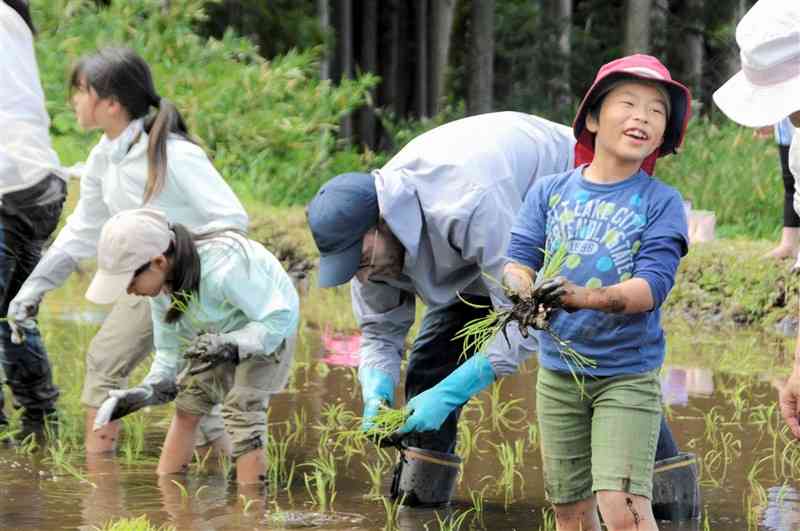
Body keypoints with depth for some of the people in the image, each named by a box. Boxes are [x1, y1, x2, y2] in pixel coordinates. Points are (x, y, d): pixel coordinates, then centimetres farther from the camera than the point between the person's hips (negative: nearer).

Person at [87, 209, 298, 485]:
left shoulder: (220, 271, -42)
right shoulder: (161, 284, -16)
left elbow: (278, 318, -34)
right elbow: (170, 350, -4)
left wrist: (230, 345, -43)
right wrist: (149, 388, -18)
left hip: (269, 329, -7)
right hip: (220, 332, 7)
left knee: (242, 410, -18)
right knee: (187, 404, 2)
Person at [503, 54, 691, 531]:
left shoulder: (662, 202, -6)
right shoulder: (549, 192, 4)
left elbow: (653, 285, -17)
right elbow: (518, 260, -2)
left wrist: (583, 297, -35)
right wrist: (523, 292, -27)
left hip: (628, 375, -4)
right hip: (558, 371, 4)